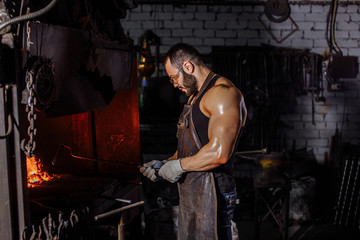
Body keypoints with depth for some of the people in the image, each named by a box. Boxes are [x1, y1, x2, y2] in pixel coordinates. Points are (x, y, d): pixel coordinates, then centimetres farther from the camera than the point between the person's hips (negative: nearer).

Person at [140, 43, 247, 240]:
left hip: (210, 194, -10)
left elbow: (219, 153, -24)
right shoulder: (195, 96, 20)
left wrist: (178, 165, -13)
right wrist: (164, 165, 11)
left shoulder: (223, 93, -14)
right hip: (189, 193, 10)